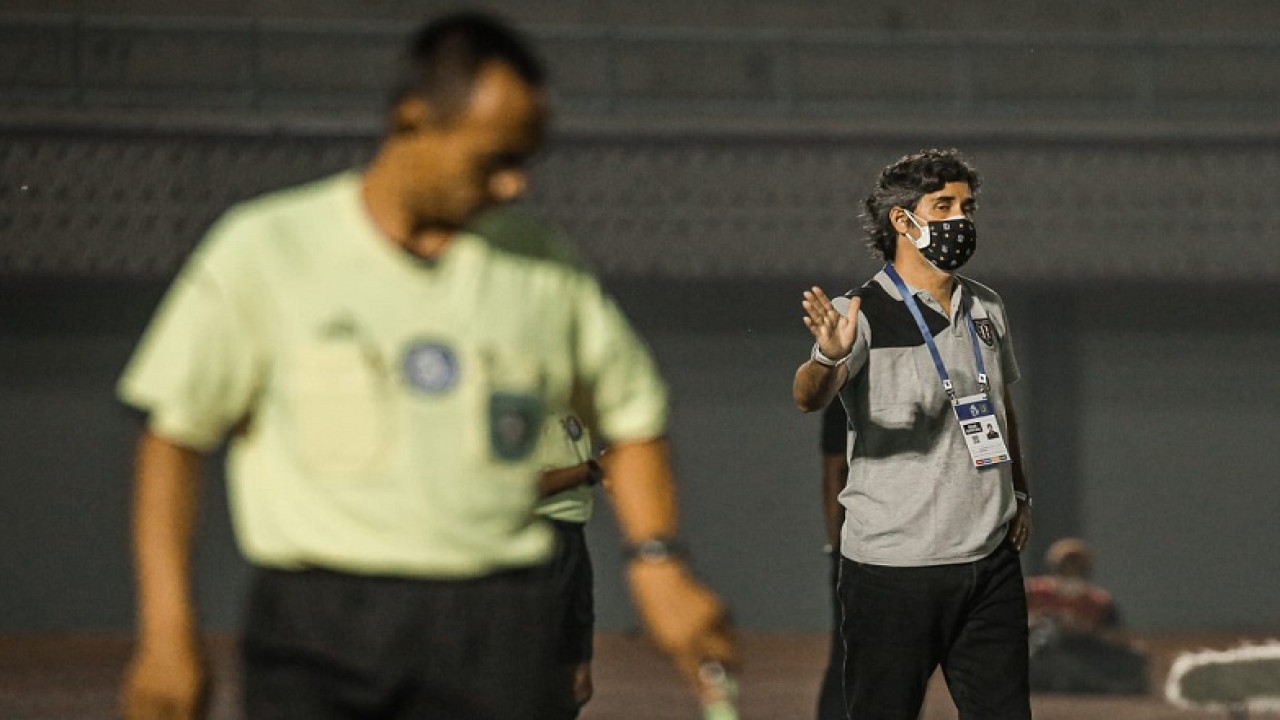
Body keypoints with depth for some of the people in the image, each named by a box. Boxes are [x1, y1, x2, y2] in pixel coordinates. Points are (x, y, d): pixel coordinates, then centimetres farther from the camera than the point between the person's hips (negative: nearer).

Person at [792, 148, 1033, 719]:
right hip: (893, 569, -6)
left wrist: (1019, 491, 17)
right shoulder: (863, 314, -9)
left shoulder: (986, 308, 12)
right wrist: (828, 358, -49)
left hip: (990, 561, 6)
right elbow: (808, 396, -27)